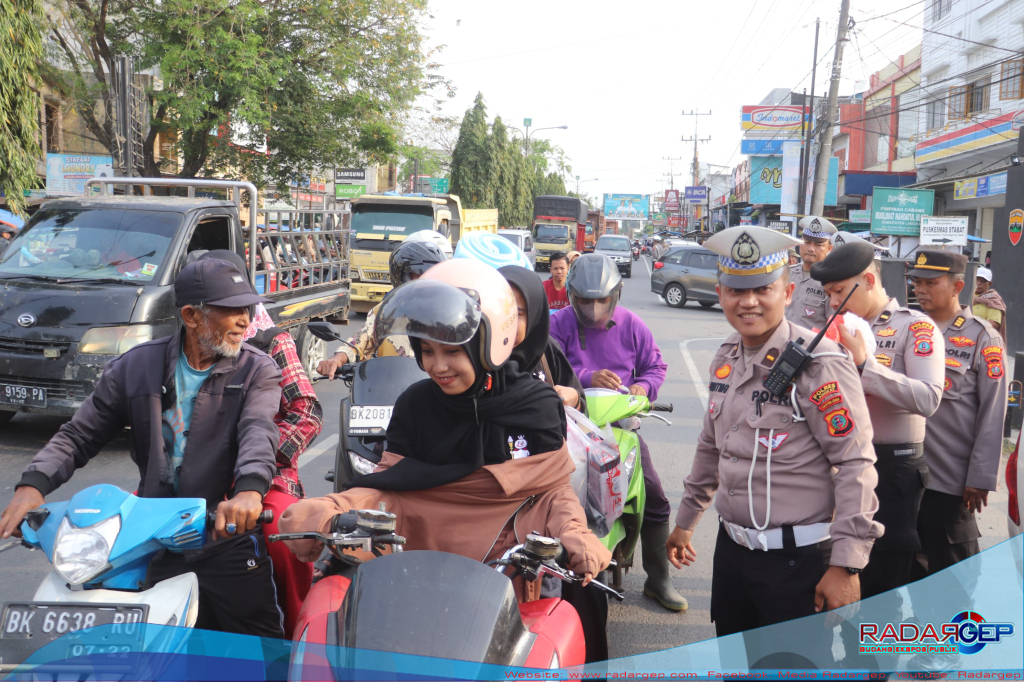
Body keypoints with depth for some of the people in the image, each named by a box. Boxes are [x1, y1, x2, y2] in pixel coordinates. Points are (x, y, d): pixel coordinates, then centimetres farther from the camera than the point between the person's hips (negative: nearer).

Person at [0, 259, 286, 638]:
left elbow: (258, 433, -19)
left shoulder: (257, 371, -1)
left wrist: (249, 490, -40)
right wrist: (33, 485, -12)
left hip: (228, 539, -1)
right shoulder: (136, 367, 6)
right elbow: (79, 435, 7)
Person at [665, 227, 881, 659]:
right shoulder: (727, 357, 6)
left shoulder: (819, 363, -16)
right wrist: (686, 520, 22)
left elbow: (856, 465, -17)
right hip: (731, 547, 7)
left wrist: (846, 564, -19)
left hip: (799, 560, -7)